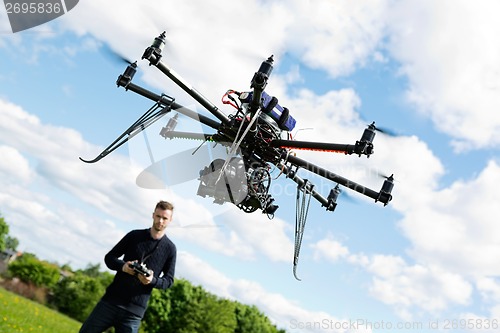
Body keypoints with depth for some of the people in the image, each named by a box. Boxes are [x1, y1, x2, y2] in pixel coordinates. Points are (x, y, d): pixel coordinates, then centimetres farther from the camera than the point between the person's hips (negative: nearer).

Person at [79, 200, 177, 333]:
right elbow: (109, 257, 8)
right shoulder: (134, 235, 5)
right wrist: (122, 266, -14)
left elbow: (169, 280, 5)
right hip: (111, 300, 2)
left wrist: (152, 280, -16)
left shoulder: (170, 249, 2)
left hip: (135, 310, -1)